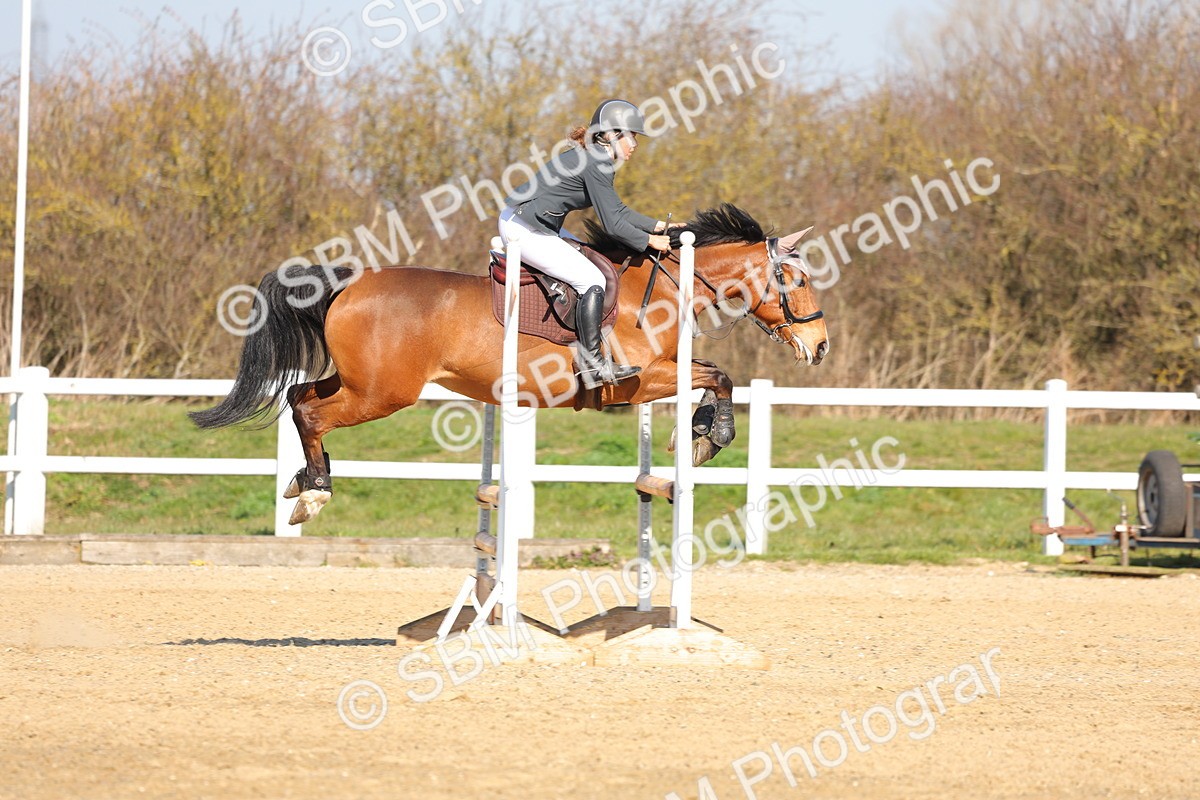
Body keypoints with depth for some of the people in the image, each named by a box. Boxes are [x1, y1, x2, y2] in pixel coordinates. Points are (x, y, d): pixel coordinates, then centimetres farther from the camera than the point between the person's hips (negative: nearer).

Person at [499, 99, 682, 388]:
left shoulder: (599, 160, 14)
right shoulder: (595, 163, -17)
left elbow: (618, 210, 22)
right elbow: (613, 224, -17)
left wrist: (658, 226, 16)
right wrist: (649, 240, -5)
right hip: (525, 229, -11)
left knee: (590, 256, 21)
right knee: (592, 279, -13)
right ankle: (592, 365, -15)